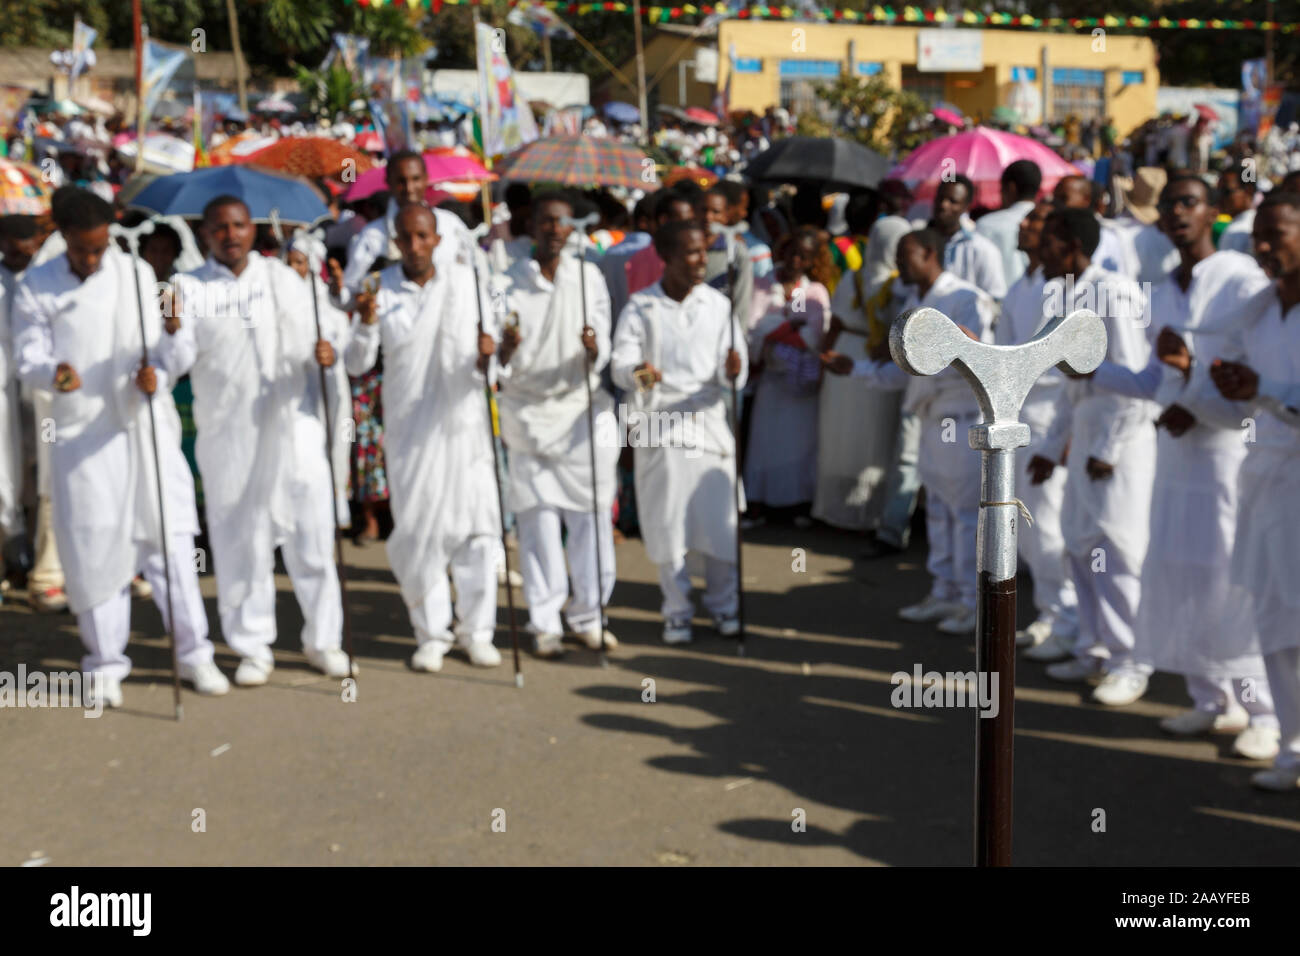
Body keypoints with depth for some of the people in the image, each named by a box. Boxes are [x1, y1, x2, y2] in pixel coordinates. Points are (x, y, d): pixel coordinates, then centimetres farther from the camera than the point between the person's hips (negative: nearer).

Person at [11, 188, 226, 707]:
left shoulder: (137, 274, 4)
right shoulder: (36, 288, 1)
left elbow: (164, 343, 3)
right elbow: (29, 358, -1)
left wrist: (155, 373, -19)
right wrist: (53, 373, -24)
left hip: (144, 424, 1)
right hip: (82, 433, -1)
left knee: (168, 534, -1)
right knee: (93, 546, 2)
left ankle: (193, 651, 8)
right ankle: (105, 662, 15)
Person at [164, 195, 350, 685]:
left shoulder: (283, 277, 11)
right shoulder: (189, 288, 4)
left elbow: (316, 339, 14)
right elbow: (178, 362, -6)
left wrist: (327, 349, -9)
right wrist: (173, 329, -26)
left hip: (293, 424, 1)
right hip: (227, 433, -1)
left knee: (312, 534, 2)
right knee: (239, 540, 5)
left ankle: (323, 637, 17)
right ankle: (253, 647, 19)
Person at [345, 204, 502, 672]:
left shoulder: (466, 279, 4)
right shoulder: (381, 290, 1)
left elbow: (490, 336, 10)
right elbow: (357, 364, -2)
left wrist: (487, 355, -13)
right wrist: (366, 323, -20)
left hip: (465, 420, 1)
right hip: (410, 427, -1)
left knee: (478, 526, 1)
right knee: (417, 530, 0)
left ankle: (477, 630, 14)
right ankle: (431, 634, 14)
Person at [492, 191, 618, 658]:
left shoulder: (589, 277, 5)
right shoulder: (509, 284, 1)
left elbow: (600, 357, 1)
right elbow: (499, 367, -3)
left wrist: (593, 349, -21)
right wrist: (504, 352, -25)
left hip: (582, 409, 1)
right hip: (529, 413, -1)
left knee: (592, 515, 2)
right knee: (538, 519, -1)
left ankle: (588, 615, 16)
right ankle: (545, 623, 9)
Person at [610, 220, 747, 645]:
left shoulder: (718, 304, 5)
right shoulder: (640, 307, 1)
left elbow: (732, 369, 0)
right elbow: (620, 362, -9)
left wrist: (732, 371, -23)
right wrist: (637, 372, -31)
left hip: (709, 422, 1)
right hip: (659, 427, -1)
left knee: (718, 519, 2)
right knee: (667, 523, 1)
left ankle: (724, 603, 21)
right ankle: (676, 610, 17)